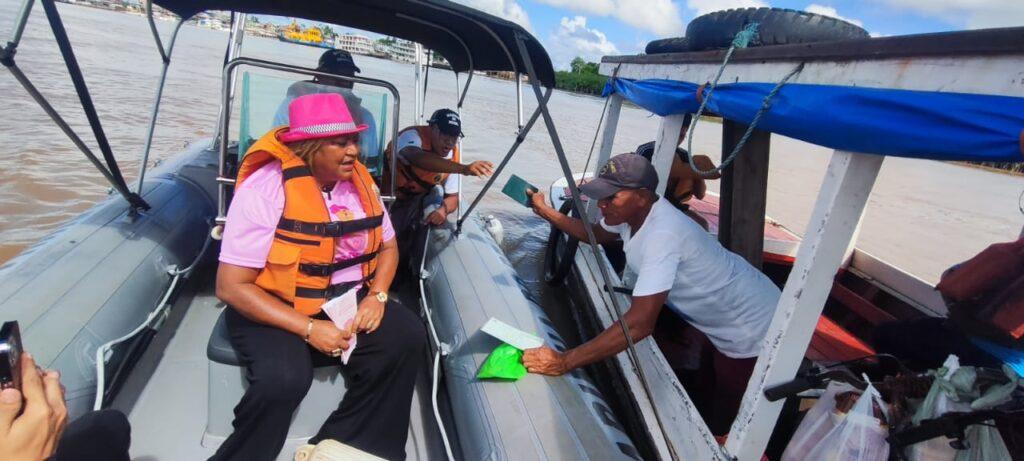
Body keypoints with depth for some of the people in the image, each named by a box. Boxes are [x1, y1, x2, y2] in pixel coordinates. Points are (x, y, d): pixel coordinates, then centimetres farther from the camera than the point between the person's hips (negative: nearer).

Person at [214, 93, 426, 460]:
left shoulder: (359, 179, -1)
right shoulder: (267, 187, -19)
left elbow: (387, 245, 10)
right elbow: (231, 286, -19)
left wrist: (376, 296, -10)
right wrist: (308, 328, -24)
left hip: (346, 299, 5)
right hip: (273, 307, -5)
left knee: (406, 336, -17)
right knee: (284, 377, -32)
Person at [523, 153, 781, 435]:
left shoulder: (663, 235, -38)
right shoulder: (632, 211, -10)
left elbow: (640, 323, -45)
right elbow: (596, 234, 14)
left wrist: (564, 361, -44)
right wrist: (546, 211, 6)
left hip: (750, 330, -8)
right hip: (720, 322, 8)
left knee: (723, 426, 9)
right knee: (708, 400, 25)